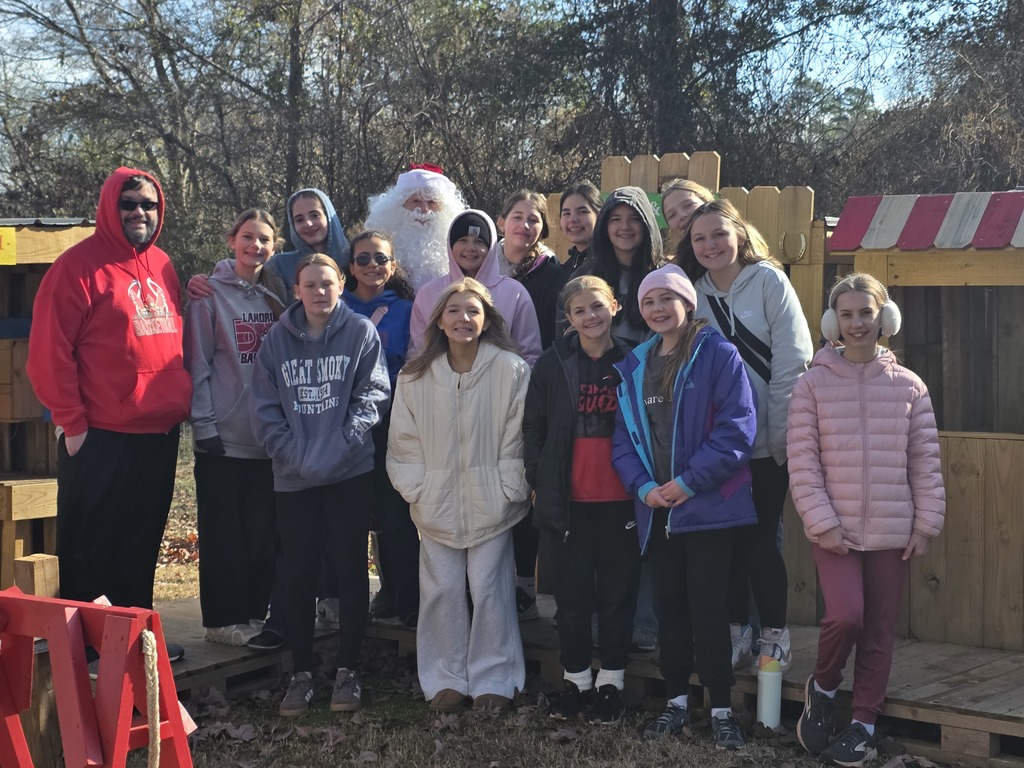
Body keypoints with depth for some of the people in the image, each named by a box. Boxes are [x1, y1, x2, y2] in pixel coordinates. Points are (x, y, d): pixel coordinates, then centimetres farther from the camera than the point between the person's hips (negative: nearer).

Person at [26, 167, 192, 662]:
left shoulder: (162, 267, 12)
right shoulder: (81, 264, -10)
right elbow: (49, 350, -12)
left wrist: (180, 402, 12)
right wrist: (72, 421, -12)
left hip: (159, 434, 7)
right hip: (100, 437, -6)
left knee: (141, 544, 15)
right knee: (88, 546, 4)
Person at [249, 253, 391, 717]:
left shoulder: (361, 332, 1)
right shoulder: (277, 339, 6)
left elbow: (373, 394, -4)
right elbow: (263, 406, 3)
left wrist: (342, 444, -16)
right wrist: (293, 453, -9)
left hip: (350, 474, -2)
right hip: (293, 478, 2)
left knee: (349, 571, 4)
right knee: (298, 575, 6)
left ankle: (347, 670, 15)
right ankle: (301, 673, 16)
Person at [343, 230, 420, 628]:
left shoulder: (404, 311, 6)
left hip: (392, 421, -1)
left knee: (396, 511, -5)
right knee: (378, 511, 7)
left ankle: (408, 599, 3)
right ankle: (390, 588, 20)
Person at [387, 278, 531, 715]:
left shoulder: (511, 370, -6)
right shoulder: (415, 377, 2)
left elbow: (517, 437, -4)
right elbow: (404, 440, 6)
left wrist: (509, 491, -7)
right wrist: (416, 489, -1)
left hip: (490, 503, -2)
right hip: (436, 504, 3)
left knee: (488, 588, 1)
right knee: (441, 590, 6)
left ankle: (493, 680, 15)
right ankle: (446, 680, 19)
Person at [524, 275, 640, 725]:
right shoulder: (553, 365, 2)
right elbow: (533, 429, 6)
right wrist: (539, 482, 0)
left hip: (620, 501, -1)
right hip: (568, 501, 1)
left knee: (617, 594, 7)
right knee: (572, 597, 8)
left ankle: (611, 682, 19)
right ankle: (577, 679, 21)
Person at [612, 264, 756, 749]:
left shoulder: (718, 355, -6)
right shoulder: (633, 367, 11)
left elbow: (737, 428, -14)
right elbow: (623, 437, 10)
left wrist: (688, 482, -16)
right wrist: (643, 486, -8)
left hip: (707, 505, -5)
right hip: (656, 508, 5)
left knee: (707, 607, -3)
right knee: (668, 606, 11)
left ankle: (721, 710, 7)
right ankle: (676, 702, 22)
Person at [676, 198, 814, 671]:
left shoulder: (768, 281, -4)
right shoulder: (693, 290, 8)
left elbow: (792, 361, -9)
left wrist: (781, 434, -13)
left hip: (766, 441, -4)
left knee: (760, 538, -2)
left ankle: (775, 637, 12)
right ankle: (737, 634, 19)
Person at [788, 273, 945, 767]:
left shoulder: (908, 386, 4)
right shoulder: (813, 384, -2)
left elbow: (925, 462, 5)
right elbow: (802, 460, -5)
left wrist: (926, 523, 1)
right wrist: (821, 521, -11)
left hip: (893, 531, 2)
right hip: (835, 530, -2)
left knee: (879, 632, 7)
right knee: (845, 615, -17)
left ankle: (864, 723, 21)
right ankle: (822, 688, 12)